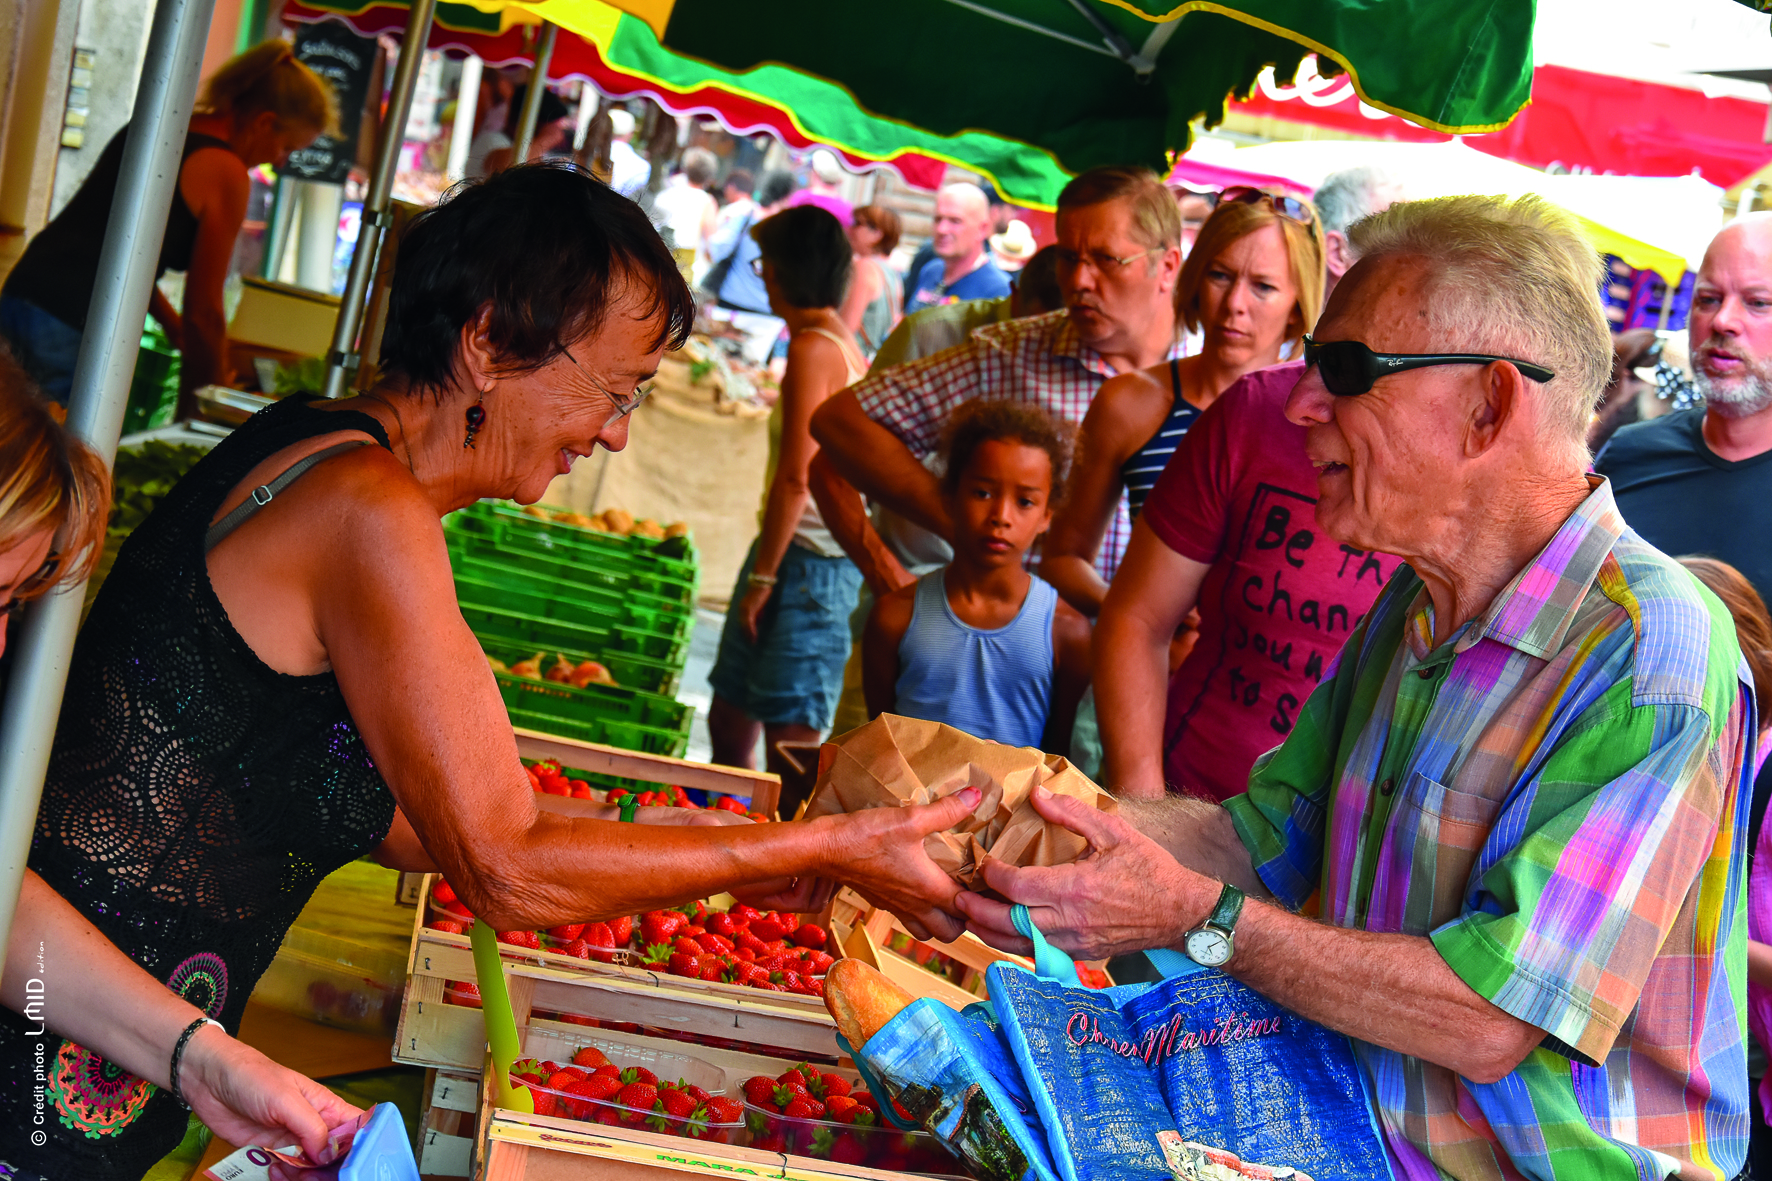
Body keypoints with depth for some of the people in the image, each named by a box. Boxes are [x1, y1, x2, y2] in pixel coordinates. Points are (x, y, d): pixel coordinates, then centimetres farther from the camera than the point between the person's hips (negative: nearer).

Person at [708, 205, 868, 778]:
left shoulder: (811, 348, -14)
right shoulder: (844, 343, 15)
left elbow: (796, 478, -19)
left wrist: (763, 576, -14)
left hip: (805, 560, -10)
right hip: (815, 556, 10)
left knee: (789, 742, -6)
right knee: (728, 725, 16)